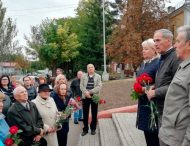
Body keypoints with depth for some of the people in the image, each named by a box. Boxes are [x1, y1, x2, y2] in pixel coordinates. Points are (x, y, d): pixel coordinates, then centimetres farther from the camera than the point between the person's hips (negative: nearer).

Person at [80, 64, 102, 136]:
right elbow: (81, 86, -1)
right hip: (85, 97, 1)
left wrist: (90, 92, -17)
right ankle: (85, 129, 16)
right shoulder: (83, 76, 8)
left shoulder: (98, 76, 3)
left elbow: (99, 86, -8)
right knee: (85, 114, 5)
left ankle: (93, 129, 22)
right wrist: (86, 93, -18)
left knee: (94, 114, 8)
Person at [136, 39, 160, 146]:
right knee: (146, 128, 16)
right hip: (143, 101, 8)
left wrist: (147, 89, -23)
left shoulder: (158, 63, -14)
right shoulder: (143, 63, 12)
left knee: (153, 131, 0)